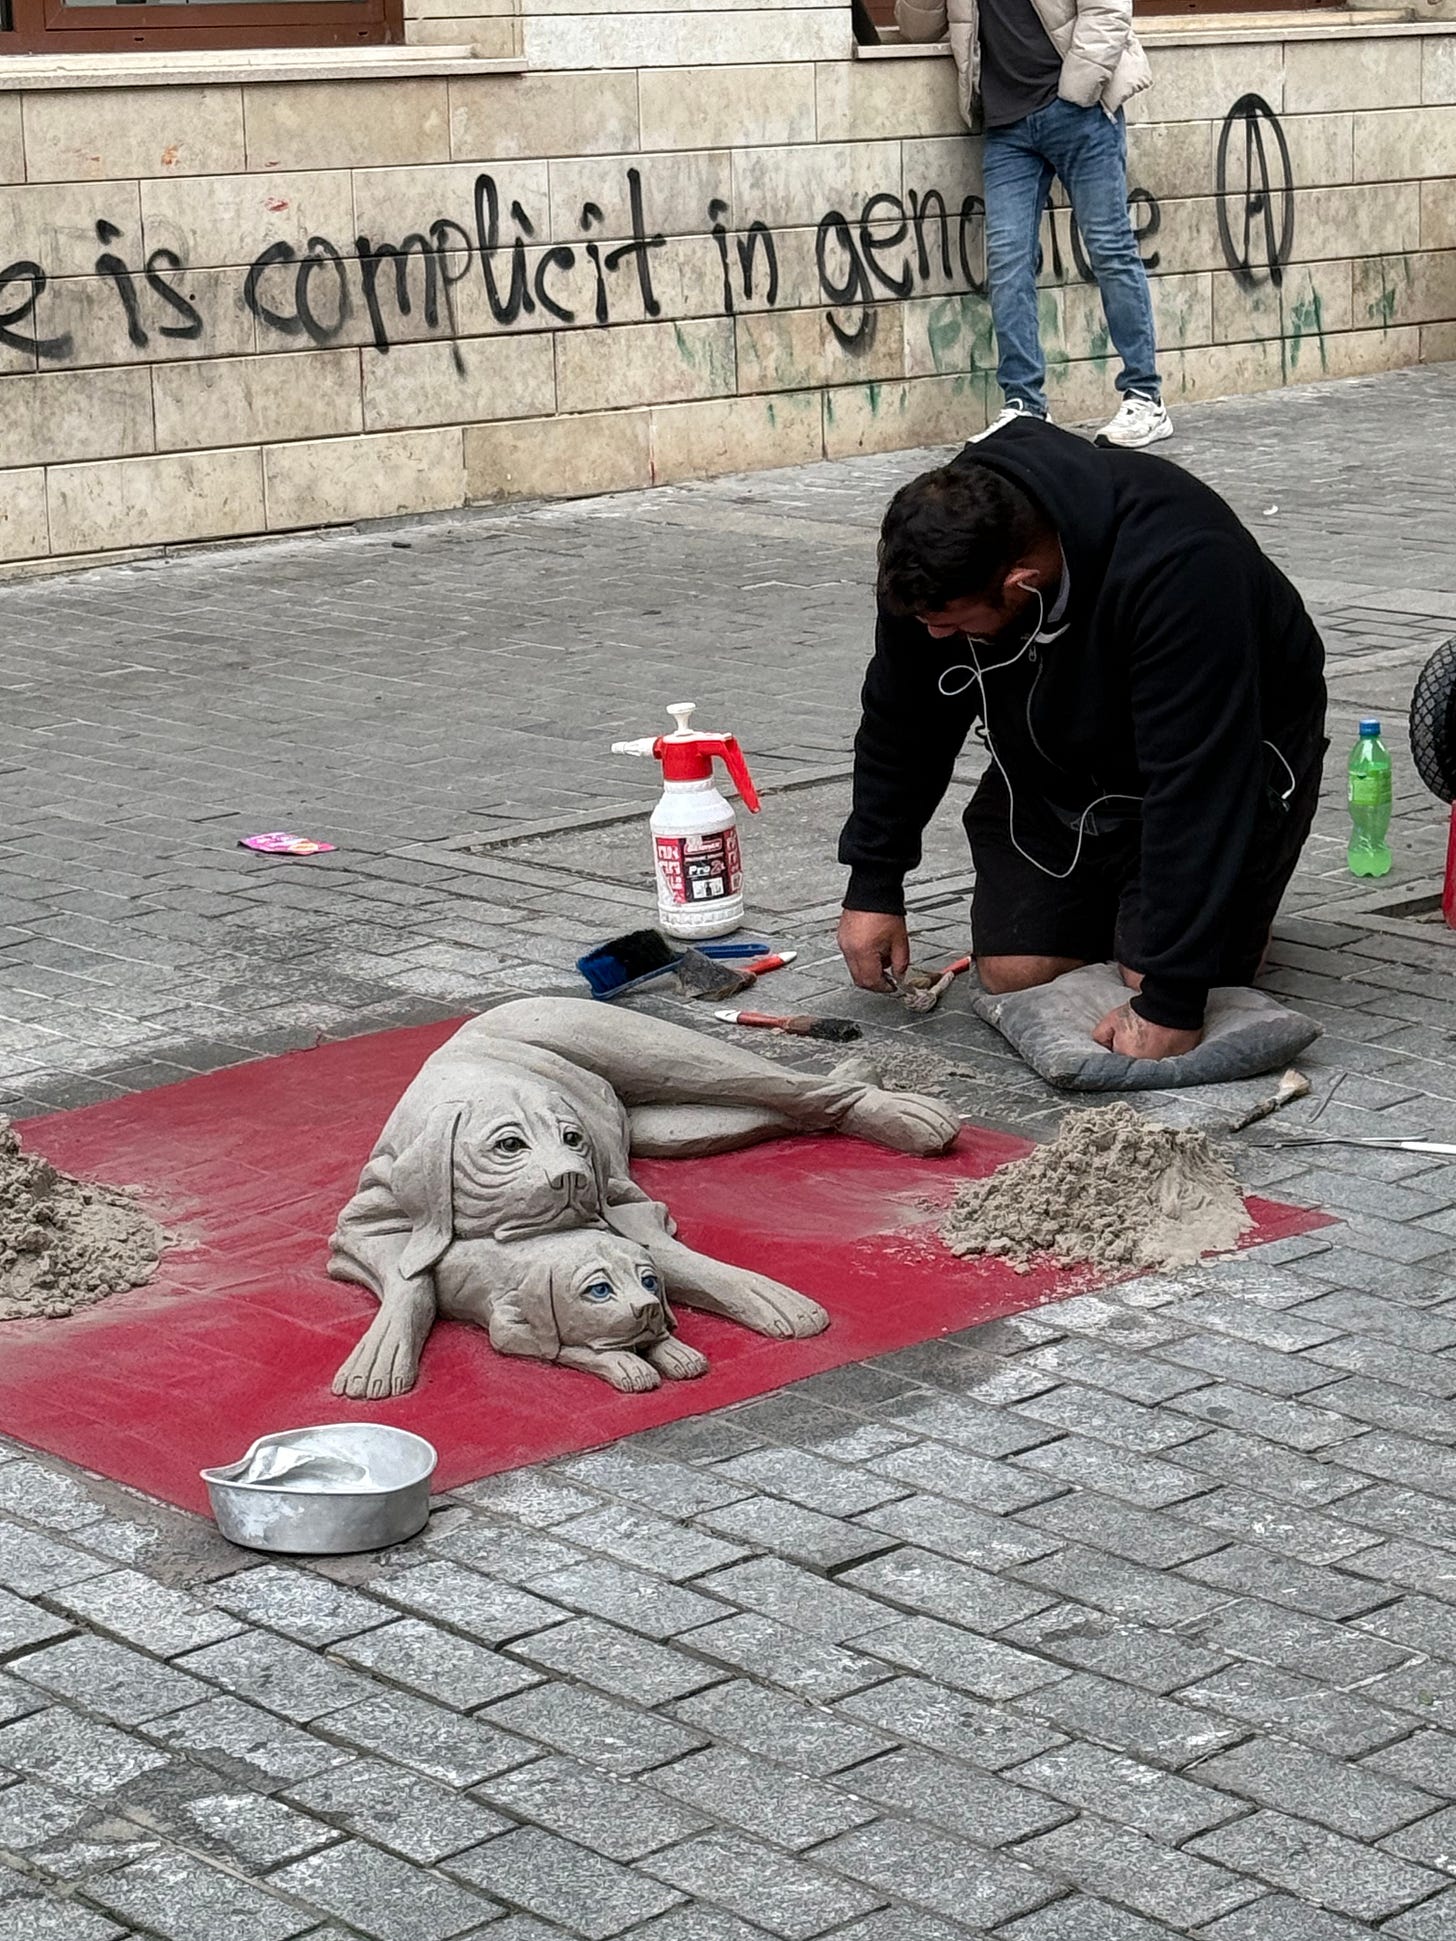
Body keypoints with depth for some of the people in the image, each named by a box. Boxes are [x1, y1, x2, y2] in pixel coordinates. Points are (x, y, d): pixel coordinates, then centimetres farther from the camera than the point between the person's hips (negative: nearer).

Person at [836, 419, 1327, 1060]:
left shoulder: (1173, 569, -41)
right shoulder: (935, 551, -22)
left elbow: (1196, 785, -40)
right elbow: (900, 720, -4)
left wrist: (1169, 1001, -39)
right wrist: (873, 884, -1)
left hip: (1229, 750, -5)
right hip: (1056, 764, 5)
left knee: (1159, 975, -17)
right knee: (1014, 972, -4)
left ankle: (1235, 897, 14)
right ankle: (1109, 896, 25)